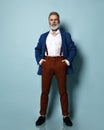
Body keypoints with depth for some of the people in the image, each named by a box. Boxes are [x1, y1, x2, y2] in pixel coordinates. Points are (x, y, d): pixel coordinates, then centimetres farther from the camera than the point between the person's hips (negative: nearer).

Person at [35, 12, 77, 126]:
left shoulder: (65, 35, 11)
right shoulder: (43, 36, 17)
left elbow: (73, 49, 6)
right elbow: (37, 49, 16)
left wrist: (68, 60, -6)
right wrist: (39, 60, 1)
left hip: (60, 63, -1)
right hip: (47, 63, 2)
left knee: (63, 91, 3)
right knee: (44, 91, 4)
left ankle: (65, 116, 14)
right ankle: (42, 115, 15)